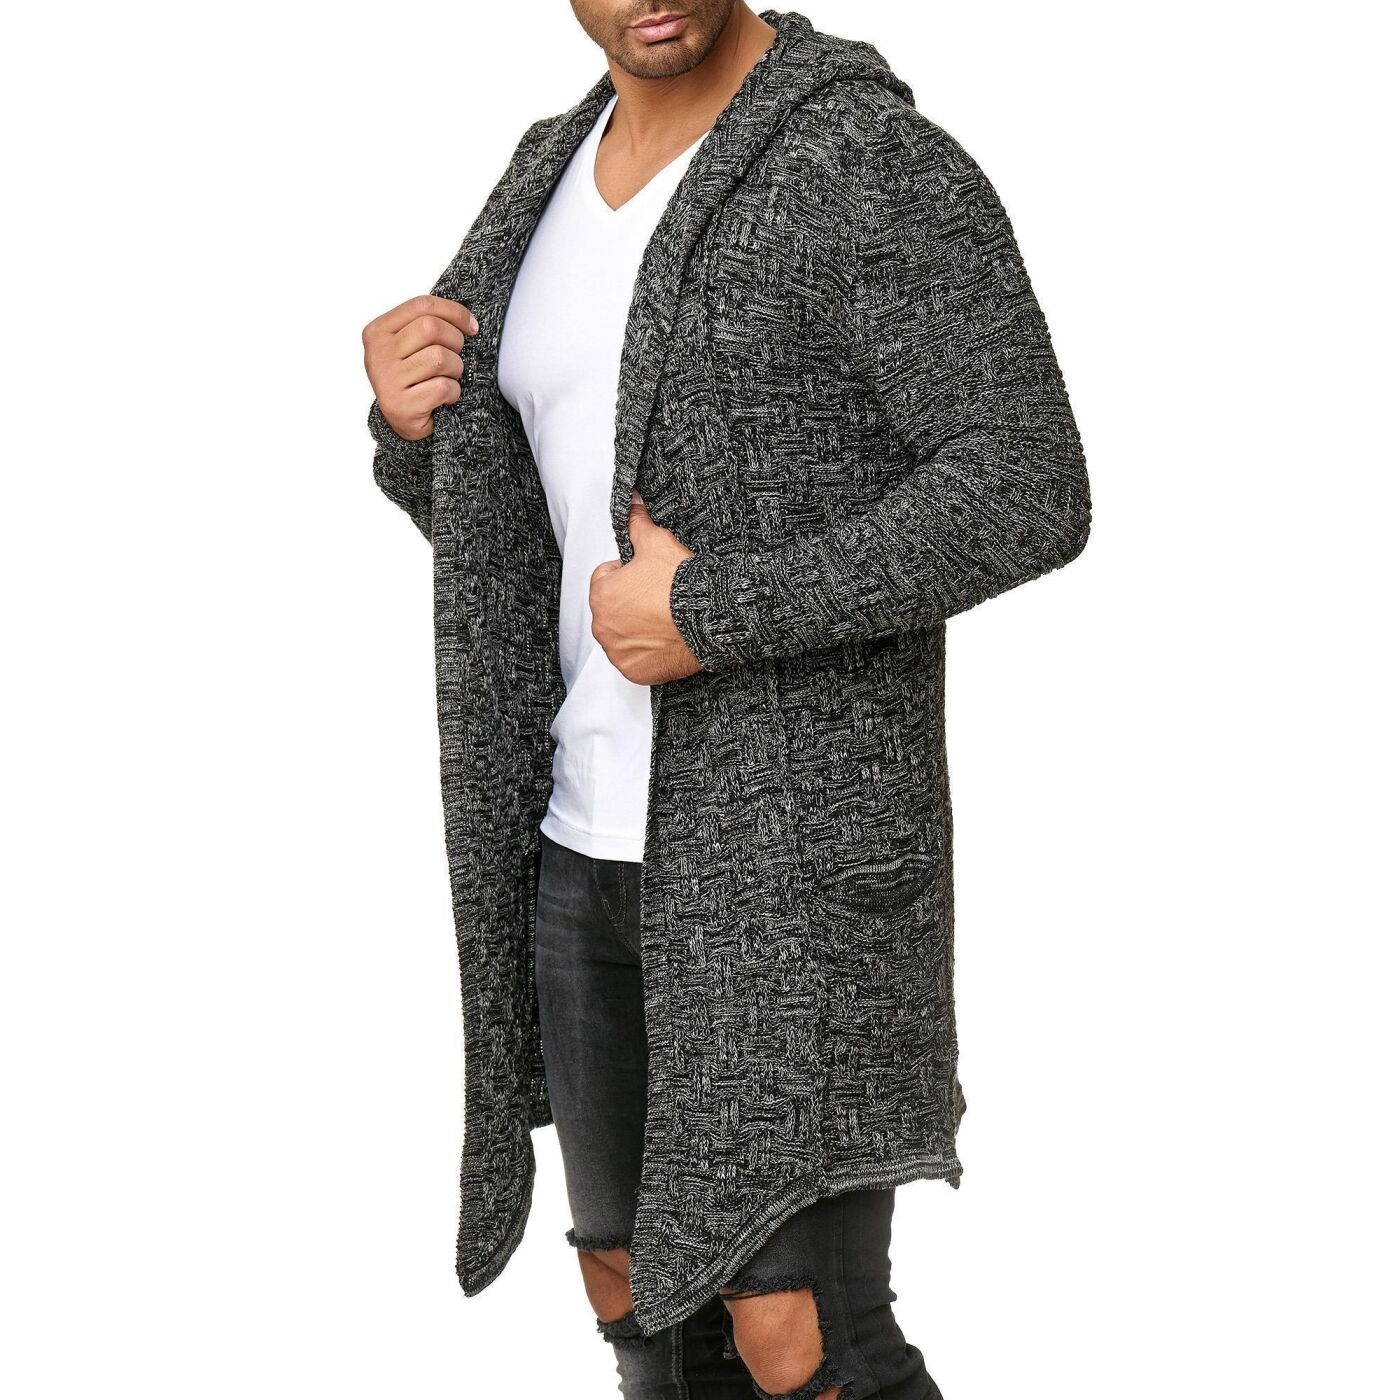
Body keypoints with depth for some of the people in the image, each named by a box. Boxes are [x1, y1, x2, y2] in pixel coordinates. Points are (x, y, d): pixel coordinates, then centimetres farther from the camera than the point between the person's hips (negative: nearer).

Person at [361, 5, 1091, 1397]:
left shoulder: (884, 168, -15)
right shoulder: (560, 175, 10)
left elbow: (1029, 501, -22)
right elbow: (505, 521, 16)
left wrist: (709, 617, -24)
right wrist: (408, 416, -7)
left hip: (795, 838, -8)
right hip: (600, 836, 8)